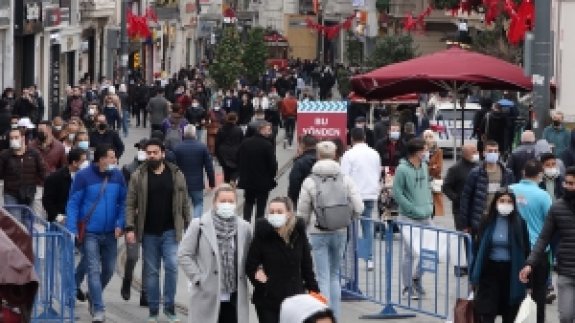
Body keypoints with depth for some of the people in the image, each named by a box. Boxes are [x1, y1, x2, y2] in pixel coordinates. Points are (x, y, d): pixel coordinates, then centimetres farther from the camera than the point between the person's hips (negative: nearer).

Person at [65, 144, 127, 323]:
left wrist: (120, 223, -5)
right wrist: (72, 230, -15)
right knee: (94, 270, -6)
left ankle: (94, 297, 37)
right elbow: (73, 204, -8)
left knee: (108, 269, 13)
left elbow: (122, 202, 8)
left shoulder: (117, 176, 1)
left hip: (110, 233, 4)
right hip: (89, 233, -4)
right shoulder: (83, 176, -10)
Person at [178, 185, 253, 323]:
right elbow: (183, 255, -2)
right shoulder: (199, 225, -3)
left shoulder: (244, 227, 5)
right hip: (207, 297, -3)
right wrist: (198, 278, -8)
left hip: (234, 298, 3)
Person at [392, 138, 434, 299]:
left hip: (426, 218, 7)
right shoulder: (402, 169, -13)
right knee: (410, 254, -1)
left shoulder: (424, 166, 9)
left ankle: (416, 278, 27)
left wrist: (429, 204, 7)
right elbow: (397, 194, -14)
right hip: (409, 219, -7)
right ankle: (408, 288, 10)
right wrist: (415, 209, -15)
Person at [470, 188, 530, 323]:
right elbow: (479, 248, 4)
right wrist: (475, 275, 4)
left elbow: (526, 251, -1)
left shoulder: (519, 223, -5)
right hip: (490, 270, 0)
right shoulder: (487, 222, -2)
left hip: (511, 273, 0)